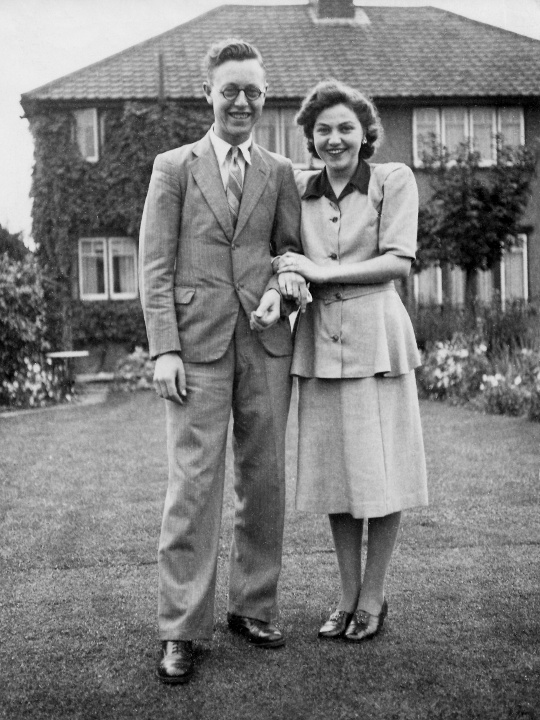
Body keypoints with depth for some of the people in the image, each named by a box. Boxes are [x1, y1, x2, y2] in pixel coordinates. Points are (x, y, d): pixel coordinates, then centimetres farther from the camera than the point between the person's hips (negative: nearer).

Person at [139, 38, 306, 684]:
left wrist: (279, 286, -8)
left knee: (264, 480, 6)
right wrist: (163, 349, -9)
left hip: (266, 341, 3)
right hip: (197, 343, -3)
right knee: (193, 484, -5)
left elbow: (289, 250, 16)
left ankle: (253, 608, 20)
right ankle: (180, 631, 2)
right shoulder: (173, 167, 7)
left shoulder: (280, 173, 15)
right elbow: (155, 266, 1)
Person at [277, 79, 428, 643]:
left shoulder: (393, 180, 2)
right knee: (333, 470, 6)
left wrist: (324, 271, -11)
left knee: (381, 469, 1)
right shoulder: (299, 188, 12)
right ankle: (347, 595, 20)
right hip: (318, 342, 4)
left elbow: (399, 261, -6)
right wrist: (287, 281, -4)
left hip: (375, 337, -3)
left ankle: (373, 595, 17)